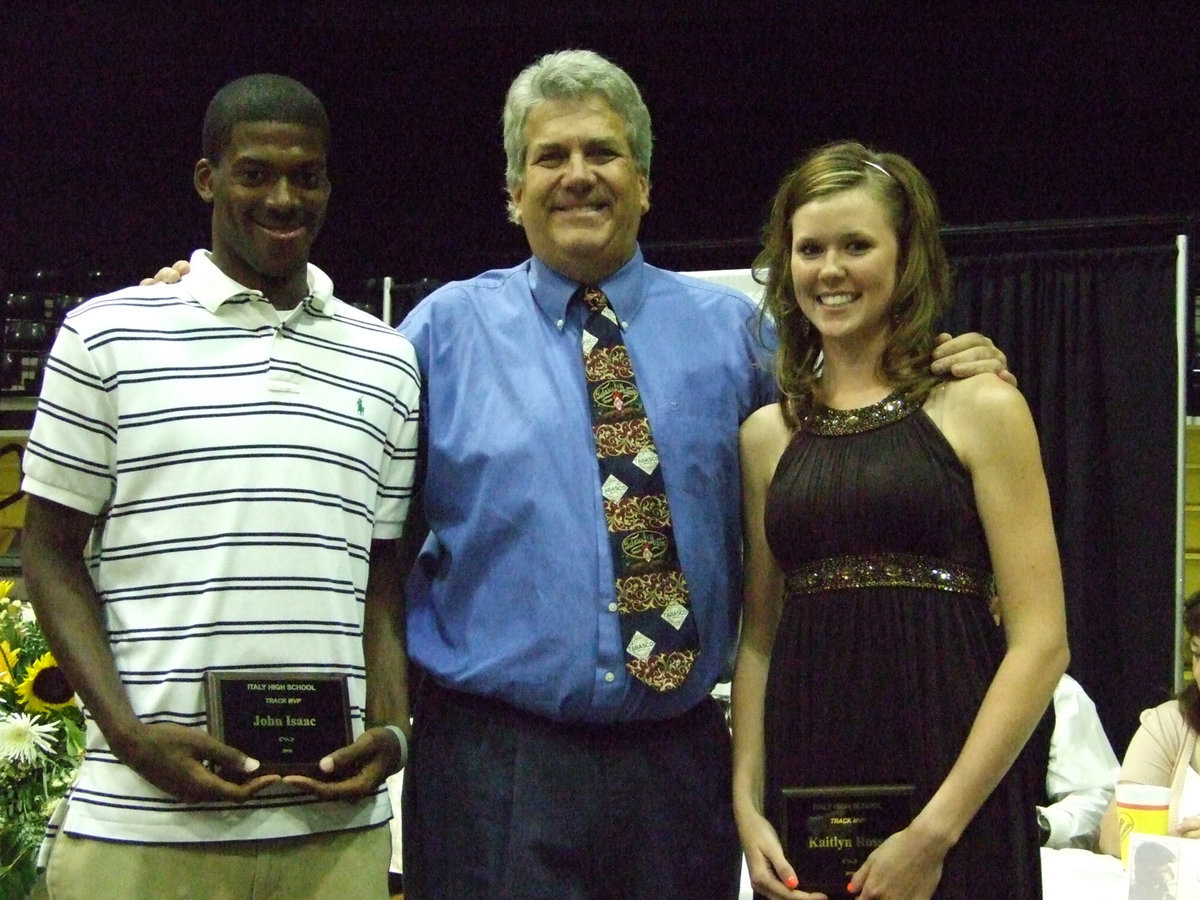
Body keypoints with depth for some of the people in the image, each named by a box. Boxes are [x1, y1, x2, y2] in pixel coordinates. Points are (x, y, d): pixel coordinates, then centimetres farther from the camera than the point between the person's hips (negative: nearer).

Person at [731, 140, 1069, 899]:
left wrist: (933, 832, -14)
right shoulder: (767, 435, 9)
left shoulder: (980, 408, -3)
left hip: (951, 794, -3)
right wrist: (748, 808, 0)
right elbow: (759, 635, 12)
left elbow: (1040, 643, -8)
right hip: (802, 796, 4)